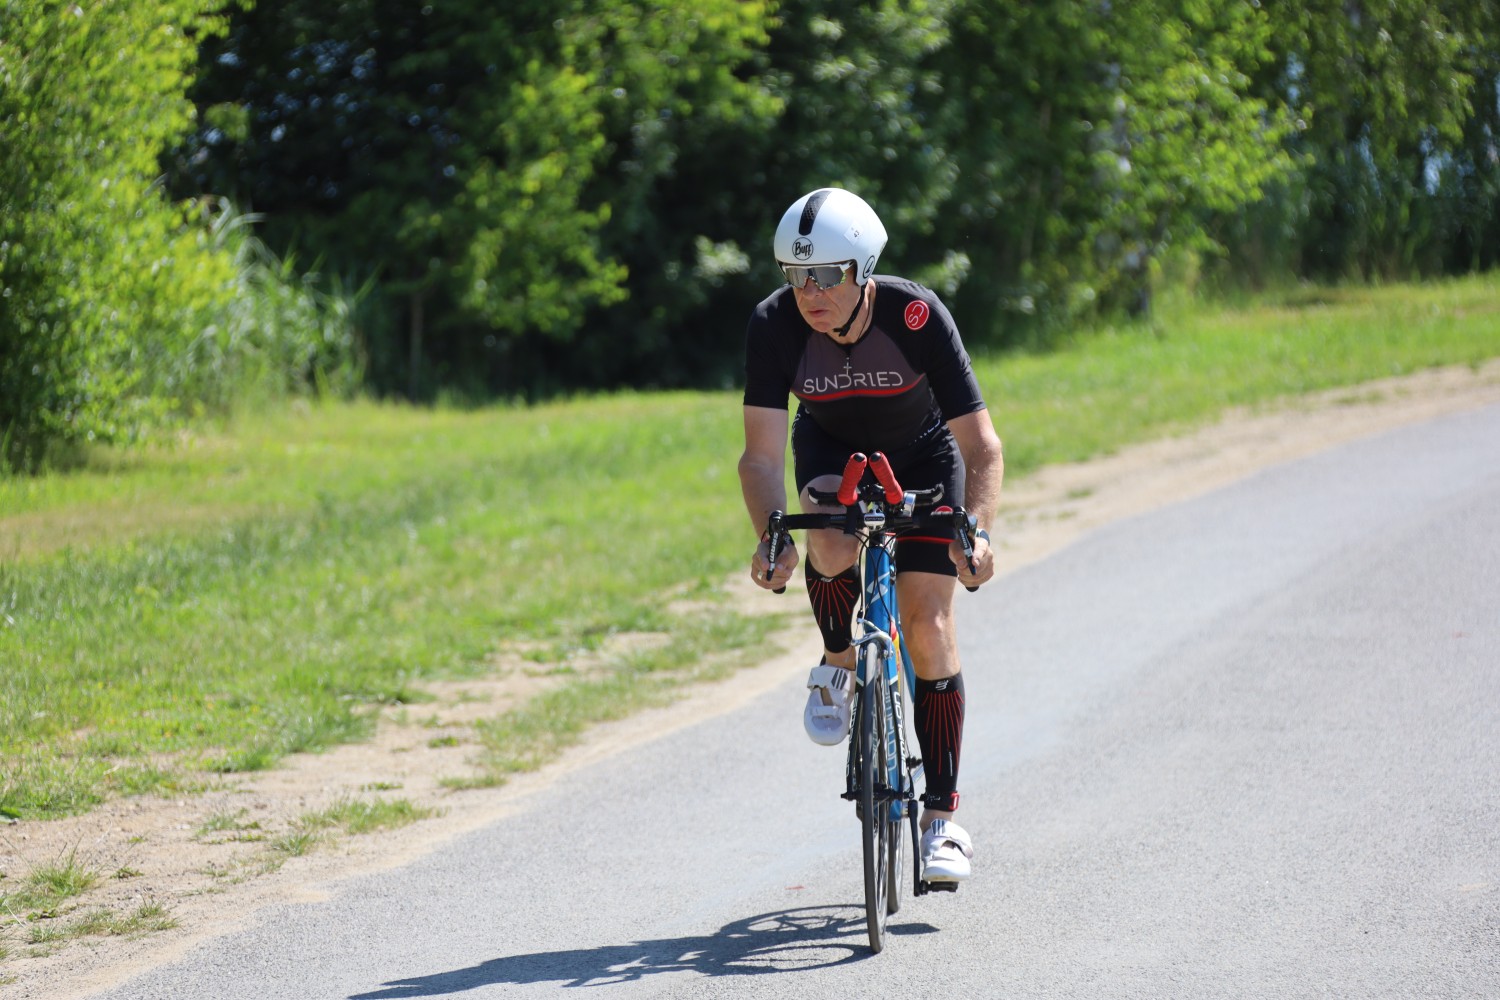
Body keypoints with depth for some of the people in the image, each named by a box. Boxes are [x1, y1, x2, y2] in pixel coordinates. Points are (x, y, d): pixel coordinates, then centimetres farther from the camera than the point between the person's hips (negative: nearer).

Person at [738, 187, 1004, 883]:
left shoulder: (917, 316, -34)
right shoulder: (774, 324, -28)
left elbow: (981, 445, -33)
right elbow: (761, 454, -29)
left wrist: (976, 532, -49)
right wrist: (770, 537, -46)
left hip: (921, 457, -1)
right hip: (832, 449, 1)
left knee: (928, 626, -12)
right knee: (832, 549, -33)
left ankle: (941, 819, -3)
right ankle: (839, 664, 0)